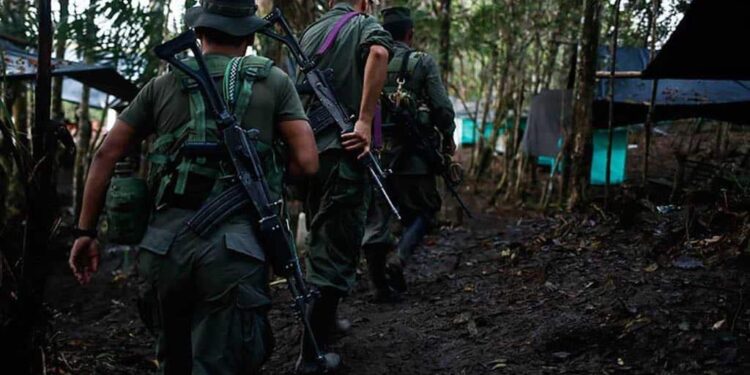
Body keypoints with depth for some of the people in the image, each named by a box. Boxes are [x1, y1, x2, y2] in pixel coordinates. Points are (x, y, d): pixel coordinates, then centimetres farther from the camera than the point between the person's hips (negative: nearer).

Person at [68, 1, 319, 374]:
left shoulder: (164, 84, 14)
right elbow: (307, 163, 1)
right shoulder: (274, 81, 9)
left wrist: (86, 231, 18)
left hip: (165, 240, 3)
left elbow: (106, 155, 12)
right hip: (234, 247, -3)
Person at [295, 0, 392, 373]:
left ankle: (325, 319, 38)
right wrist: (364, 120, -25)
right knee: (337, 248, -2)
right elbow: (378, 52, -25)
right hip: (343, 150, -7)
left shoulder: (309, 32, 16)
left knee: (321, 239, 22)